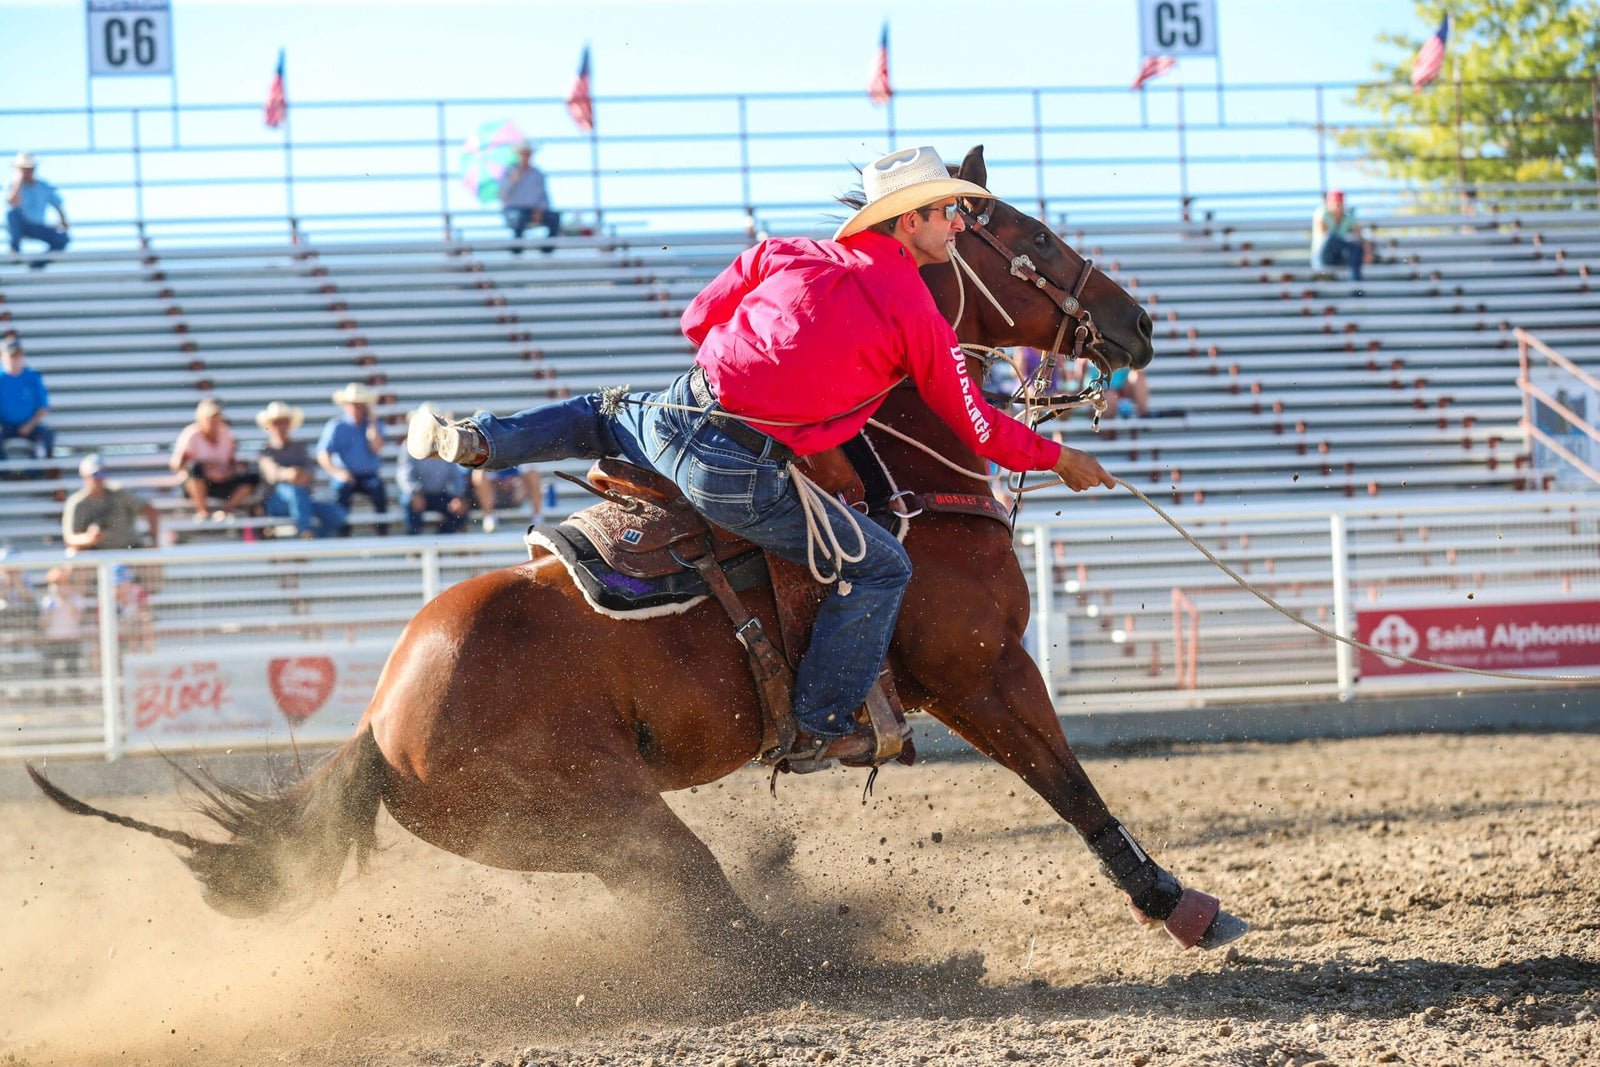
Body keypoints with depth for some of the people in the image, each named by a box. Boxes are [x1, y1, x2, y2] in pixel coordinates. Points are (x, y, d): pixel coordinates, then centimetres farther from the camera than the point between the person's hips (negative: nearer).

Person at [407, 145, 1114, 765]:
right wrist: (1059, 459, 26)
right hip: (744, 477, -5)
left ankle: (479, 441, 17)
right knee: (881, 568, 9)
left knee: (602, 416, 38)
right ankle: (818, 728, 10)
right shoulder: (919, 318, 1)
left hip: (670, 421, 5)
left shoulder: (788, 254, 14)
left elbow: (699, 318, 24)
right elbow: (979, 431, 9)